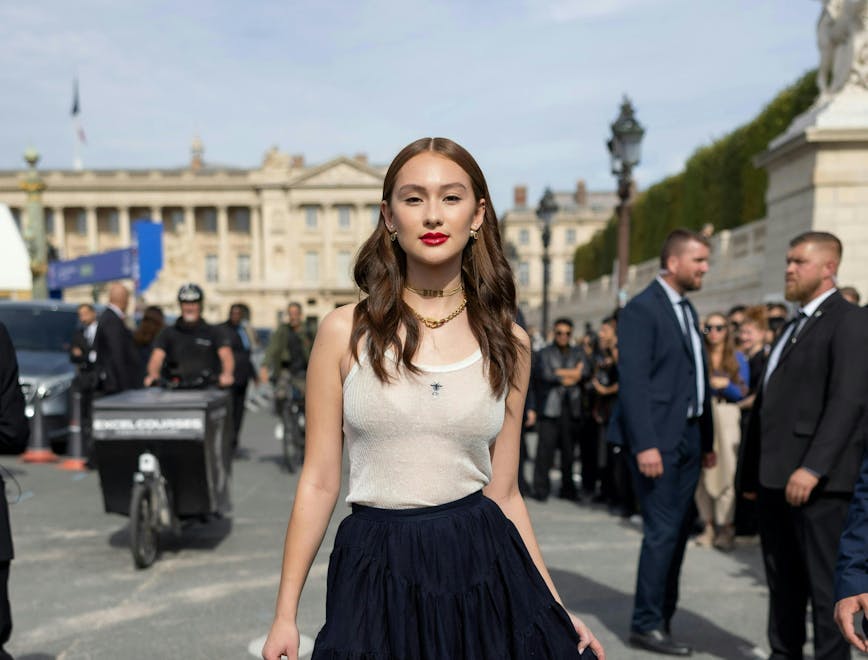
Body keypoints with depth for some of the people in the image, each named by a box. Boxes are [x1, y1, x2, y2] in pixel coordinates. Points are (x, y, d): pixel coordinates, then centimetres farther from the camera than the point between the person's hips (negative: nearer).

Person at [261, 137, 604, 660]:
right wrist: (285, 615, -2)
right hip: (378, 576, -1)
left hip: (485, 570, 2)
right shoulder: (346, 332, -5)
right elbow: (319, 481, -2)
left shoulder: (508, 343, 1)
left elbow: (504, 491, 6)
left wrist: (555, 609, 6)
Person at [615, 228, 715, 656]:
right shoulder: (642, 309, -10)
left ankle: (662, 618, 22)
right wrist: (645, 444, -22)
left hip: (689, 438, 8)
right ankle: (646, 625, 9)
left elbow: (698, 379, 17)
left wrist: (707, 439, 14)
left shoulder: (687, 311, 17)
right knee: (662, 533, -4)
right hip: (658, 439, -8)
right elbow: (633, 381, -17)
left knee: (678, 532, 12)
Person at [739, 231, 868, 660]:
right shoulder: (794, 325, 21)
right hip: (775, 476, 8)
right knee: (781, 579, 15)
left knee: (824, 582, 1)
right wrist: (753, 470, 16)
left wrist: (813, 468, -24)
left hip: (818, 479, -8)